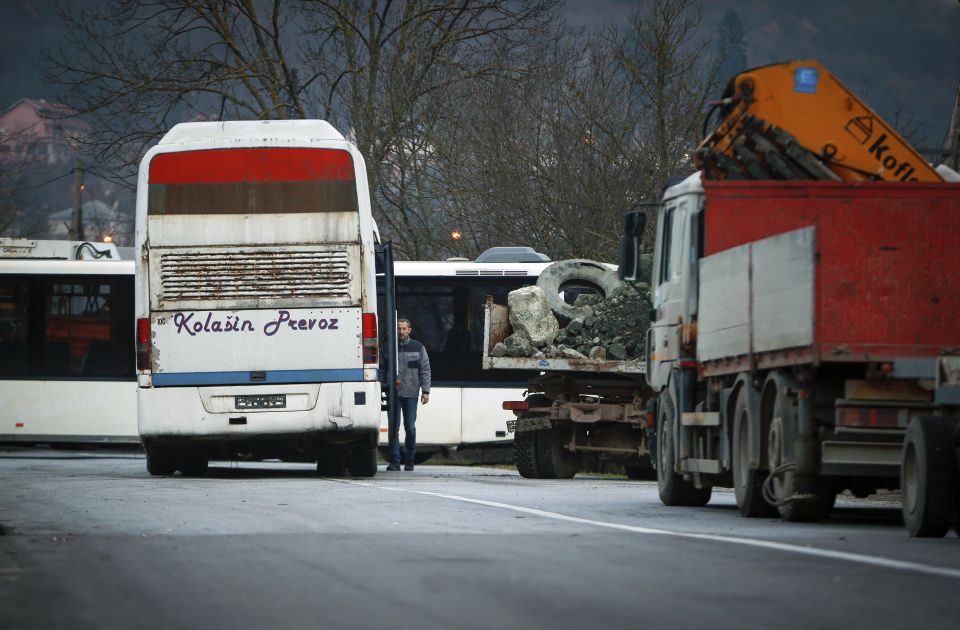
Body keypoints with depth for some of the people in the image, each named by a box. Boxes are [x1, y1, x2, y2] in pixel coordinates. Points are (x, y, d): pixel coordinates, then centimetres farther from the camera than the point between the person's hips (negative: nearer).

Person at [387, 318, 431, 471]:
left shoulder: (418, 347, 8)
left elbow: (425, 370, 8)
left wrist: (425, 391, 0)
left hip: (411, 393, 0)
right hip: (393, 394, 0)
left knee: (410, 428, 1)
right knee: (394, 428, -5)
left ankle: (409, 461, 10)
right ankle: (394, 461, -3)